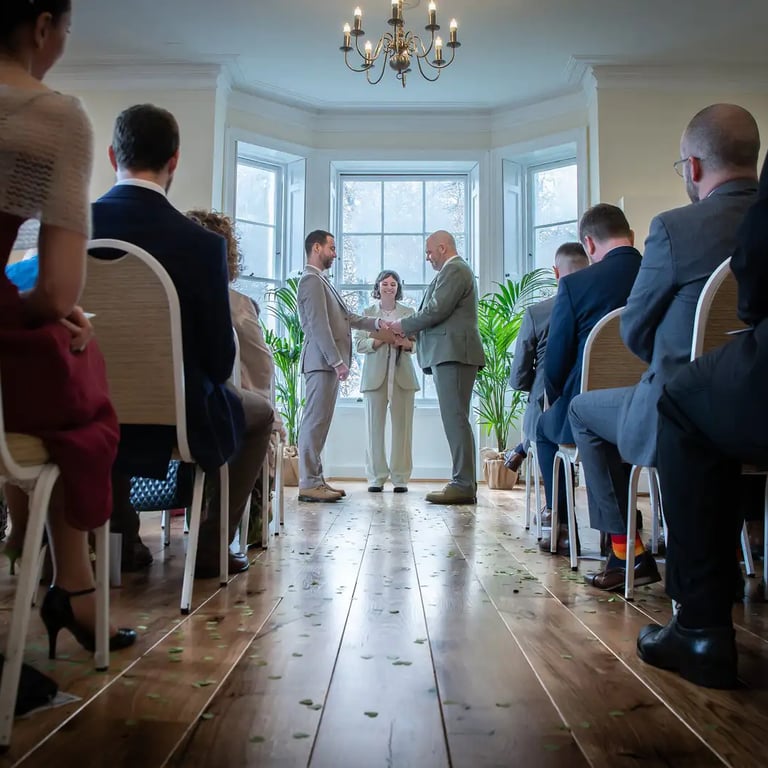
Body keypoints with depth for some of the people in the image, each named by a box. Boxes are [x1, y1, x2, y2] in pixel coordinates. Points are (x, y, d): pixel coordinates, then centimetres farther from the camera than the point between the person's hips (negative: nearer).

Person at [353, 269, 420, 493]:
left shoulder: (408, 313, 14)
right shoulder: (368, 313, 13)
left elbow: (417, 342, 8)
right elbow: (358, 343, 3)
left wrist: (404, 342, -13)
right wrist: (380, 340, -13)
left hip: (403, 376, 1)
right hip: (375, 376, 0)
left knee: (402, 426, -2)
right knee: (375, 427, -2)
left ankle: (401, 477, 3)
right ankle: (376, 477, 3)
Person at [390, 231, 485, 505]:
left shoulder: (454, 270, -6)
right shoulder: (455, 270, 25)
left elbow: (436, 310, -15)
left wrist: (404, 325, -2)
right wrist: (411, 332, 12)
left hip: (453, 353, -11)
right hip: (449, 354, 11)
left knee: (455, 418, -11)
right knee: (455, 419, 9)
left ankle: (464, 485, -10)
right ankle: (464, 483, 13)